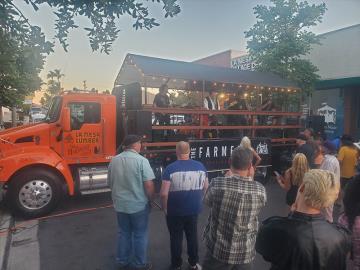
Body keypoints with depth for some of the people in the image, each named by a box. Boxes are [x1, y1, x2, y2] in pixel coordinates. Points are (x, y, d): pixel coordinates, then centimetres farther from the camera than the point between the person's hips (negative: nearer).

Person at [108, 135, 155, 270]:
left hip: (120, 204, 5)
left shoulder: (114, 160, 0)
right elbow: (149, 185, -19)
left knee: (123, 233, 20)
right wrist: (150, 199, -2)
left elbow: (110, 183, 10)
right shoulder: (141, 160, -17)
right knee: (140, 235, 11)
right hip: (139, 204, -5)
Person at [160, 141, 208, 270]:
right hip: (194, 209, 4)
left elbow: (164, 193, -19)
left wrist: (165, 208, -2)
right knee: (192, 236, 20)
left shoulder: (170, 168, -18)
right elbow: (205, 187, 7)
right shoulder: (200, 166, -5)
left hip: (175, 211, -3)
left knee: (176, 238, 14)